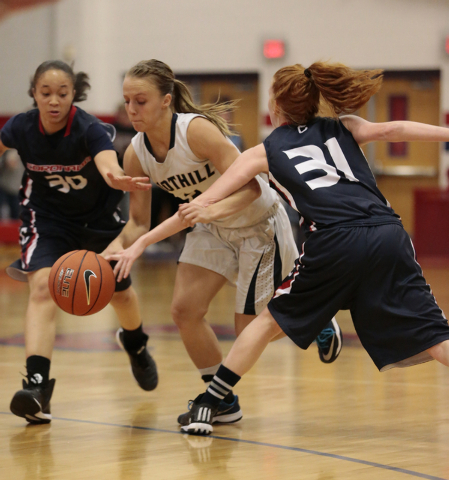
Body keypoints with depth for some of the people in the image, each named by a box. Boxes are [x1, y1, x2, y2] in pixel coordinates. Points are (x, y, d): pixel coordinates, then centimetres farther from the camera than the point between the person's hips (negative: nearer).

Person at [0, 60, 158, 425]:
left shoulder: (90, 130, -30)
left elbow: (109, 165, -50)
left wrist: (117, 179, -73)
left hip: (99, 217, 0)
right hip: (47, 217, 0)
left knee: (119, 291, 17)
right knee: (42, 287, -24)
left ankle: (135, 343, 53)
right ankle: (37, 385, -31)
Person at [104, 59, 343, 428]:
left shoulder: (197, 130, -32)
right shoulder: (136, 154, -13)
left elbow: (250, 187, -34)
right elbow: (139, 223, -6)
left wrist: (216, 207, -51)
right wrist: (115, 251, -24)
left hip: (260, 223, -6)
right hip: (214, 230, 6)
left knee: (249, 328, -1)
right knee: (185, 309, -8)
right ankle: (222, 400, 11)